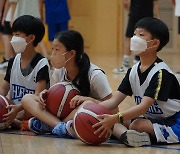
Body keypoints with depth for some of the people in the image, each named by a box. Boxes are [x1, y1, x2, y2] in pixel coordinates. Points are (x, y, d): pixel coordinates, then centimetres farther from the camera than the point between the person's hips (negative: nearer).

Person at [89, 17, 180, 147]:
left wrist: (115, 118, -41)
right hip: (150, 119, 8)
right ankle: (126, 135, -40)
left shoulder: (161, 72, -20)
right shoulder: (133, 71, 5)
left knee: (137, 124, -38)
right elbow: (114, 101, 0)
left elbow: (144, 107, -29)